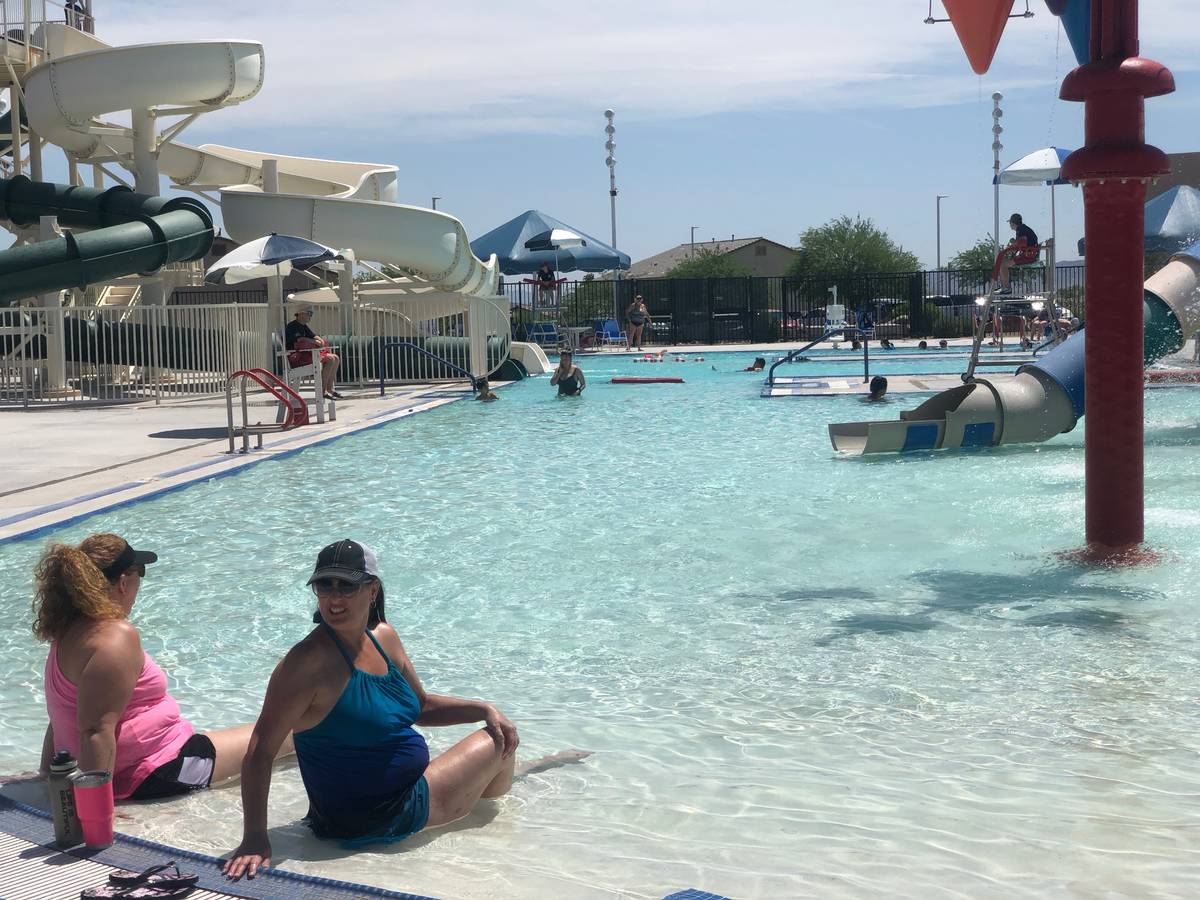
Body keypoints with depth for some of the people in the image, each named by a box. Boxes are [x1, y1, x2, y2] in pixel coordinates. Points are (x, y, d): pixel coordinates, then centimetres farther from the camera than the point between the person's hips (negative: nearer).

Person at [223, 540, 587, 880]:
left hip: (412, 791, 7)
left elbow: (422, 705, 13)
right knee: (495, 745, 9)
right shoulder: (311, 660, -26)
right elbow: (260, 750, -28)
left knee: (501, 735, 22)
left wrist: (485, 710, -1)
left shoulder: (384, 637, 0)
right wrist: (254, 837, -37)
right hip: (371, 823, -7)